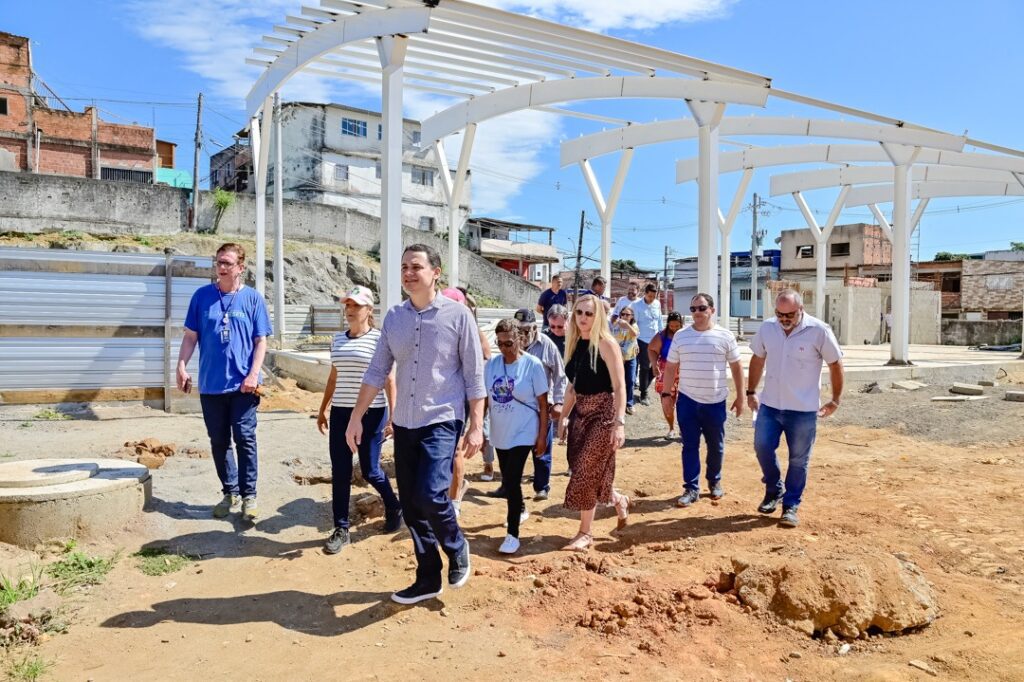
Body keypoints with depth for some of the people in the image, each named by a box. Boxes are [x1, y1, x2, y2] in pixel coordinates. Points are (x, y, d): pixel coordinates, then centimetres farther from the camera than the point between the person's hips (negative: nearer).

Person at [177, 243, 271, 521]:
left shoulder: (253, 298, -1)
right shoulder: (202, 296, 4)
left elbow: (261, 341, -1)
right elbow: (190, 336, 7)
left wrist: (254, 374, -11)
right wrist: (181, 366, -3)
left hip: (243, 383, -2)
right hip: (210, 383, 2)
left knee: (245, 439, -1)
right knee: (219, 441, 11)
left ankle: (249, 495, 10)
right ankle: (230, 492, 26)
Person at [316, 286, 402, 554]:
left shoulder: (379, 339, -7)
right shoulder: (337, 339, 9)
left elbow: (389, 380, -6)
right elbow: (333, 378, 16)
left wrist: (393, 415, -10)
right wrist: (322, 410, 17)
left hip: (372, 413, -5)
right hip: (340, 412, 5)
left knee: (370, 471, 4)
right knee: (340, 472, 4)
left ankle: (394, 507, 32)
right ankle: (341, 529, 15)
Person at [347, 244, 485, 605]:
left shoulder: (457, 314, -7)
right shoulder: (393, 317, 6)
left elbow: (474, 376, -6)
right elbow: (377, 371, 9)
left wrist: (476, 425, -9)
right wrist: (356, 417, 5)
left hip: (442, 421, -5)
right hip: (404, 423, 5)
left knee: (430, 495, -18)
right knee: (410, 505, 9)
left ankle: (457, 548, 14)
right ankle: (428, 578, 26)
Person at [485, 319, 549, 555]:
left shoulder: (532, 365, -12)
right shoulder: (492, 364, -1)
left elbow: (543, 404, -8)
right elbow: (485, 399, 7)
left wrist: (542, 436, -8)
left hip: (523, 434, -5)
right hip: (500, 434, 5)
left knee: (511, 480, -12)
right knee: (507, 479, 18)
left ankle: (512, 534, -2)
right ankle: (520, 510, 45)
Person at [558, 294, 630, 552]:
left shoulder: (606, 343, -13)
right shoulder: (574, 343, 8)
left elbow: (619, 386, -18)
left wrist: (619, 422, -25)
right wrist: (564, 416, 14)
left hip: (603, 413, -7)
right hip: (580, 412, 7)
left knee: (586, 472, -4)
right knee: (582, 470, 11)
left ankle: (585, 534, 12)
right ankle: (618, 500, 39)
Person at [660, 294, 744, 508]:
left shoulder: (725, 336, -2)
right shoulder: (681, 336, 2)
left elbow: (736, 367, 3)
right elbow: (671, 367, 7)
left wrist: (740, 396, 3)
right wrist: (666, 393, 4)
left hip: (715, 401, -1)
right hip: (687, 400, 1)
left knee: (715, 446, 11)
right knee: (690, 445, 3)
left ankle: (714, 481, 31)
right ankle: (691, 488, 11)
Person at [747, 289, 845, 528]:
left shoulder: (819, 331, -13)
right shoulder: (767, 328, -1)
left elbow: (835, 364, -3)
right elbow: (758, 359, 12)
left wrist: (836, 400, 1)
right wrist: (751, 392, 14)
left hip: (803, 410, -3)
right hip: (769, 405, 3)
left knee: (798, 460, 6)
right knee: (762, 447, 2)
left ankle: (791, 506, 20)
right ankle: (774, 490, 26)